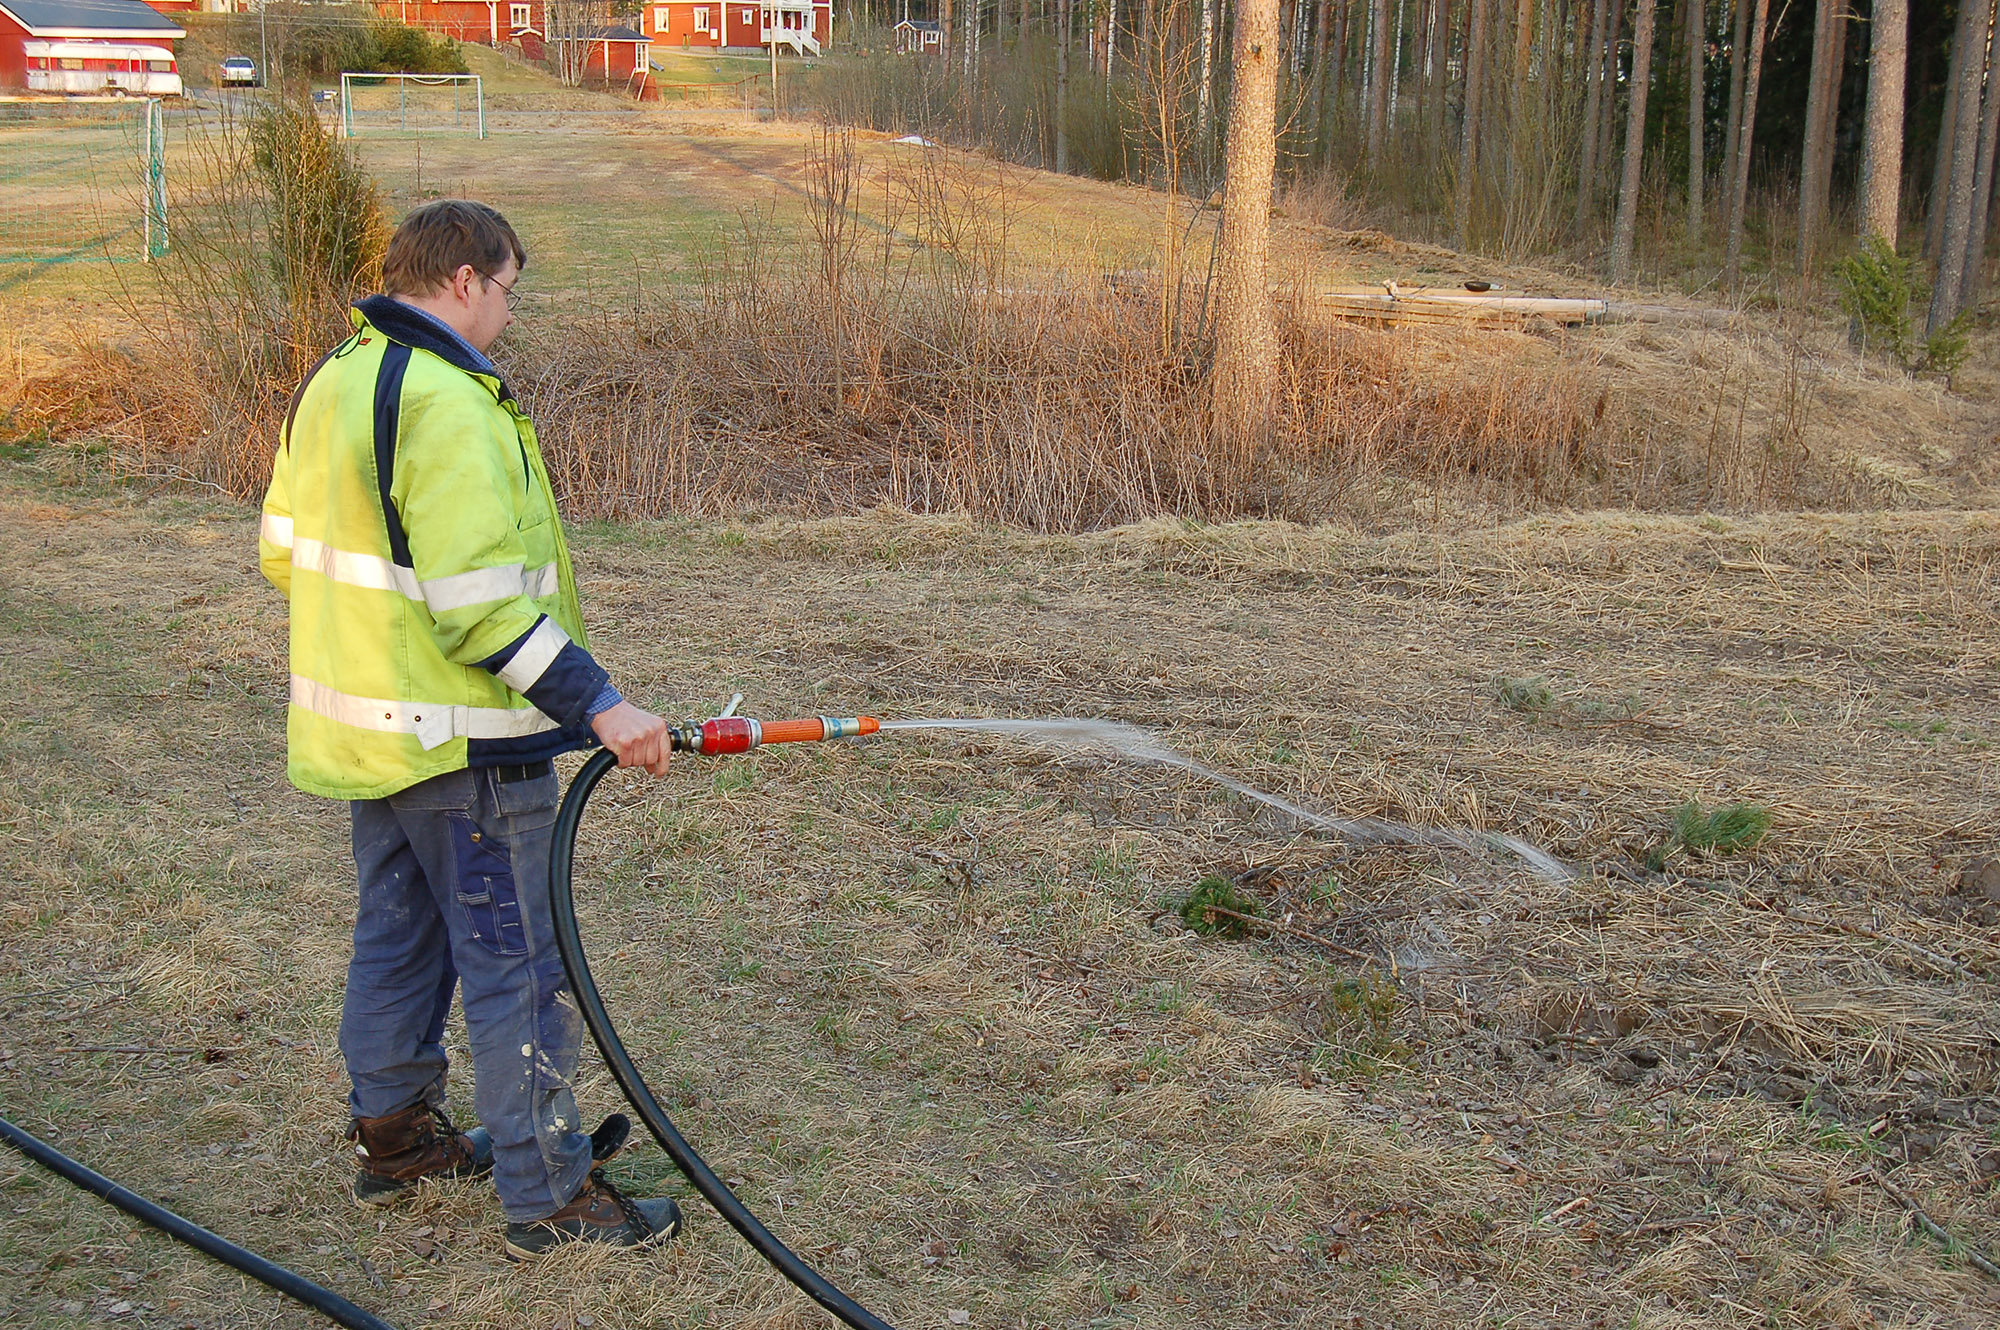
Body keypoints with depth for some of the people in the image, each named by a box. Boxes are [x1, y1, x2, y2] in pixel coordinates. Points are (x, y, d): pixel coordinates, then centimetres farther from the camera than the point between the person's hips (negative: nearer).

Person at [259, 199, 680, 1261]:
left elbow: (285, 551, 16)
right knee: (518, 965, 0)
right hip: (461, 746, -10)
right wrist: (597, 705, -26)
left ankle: (392, 1138, 37)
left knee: (397, 936, 22)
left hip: (362, 725, 10)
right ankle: (548, 1196, 10)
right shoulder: (447, 403, -22)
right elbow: (480, 600, -28)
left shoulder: (332, 384, 8)